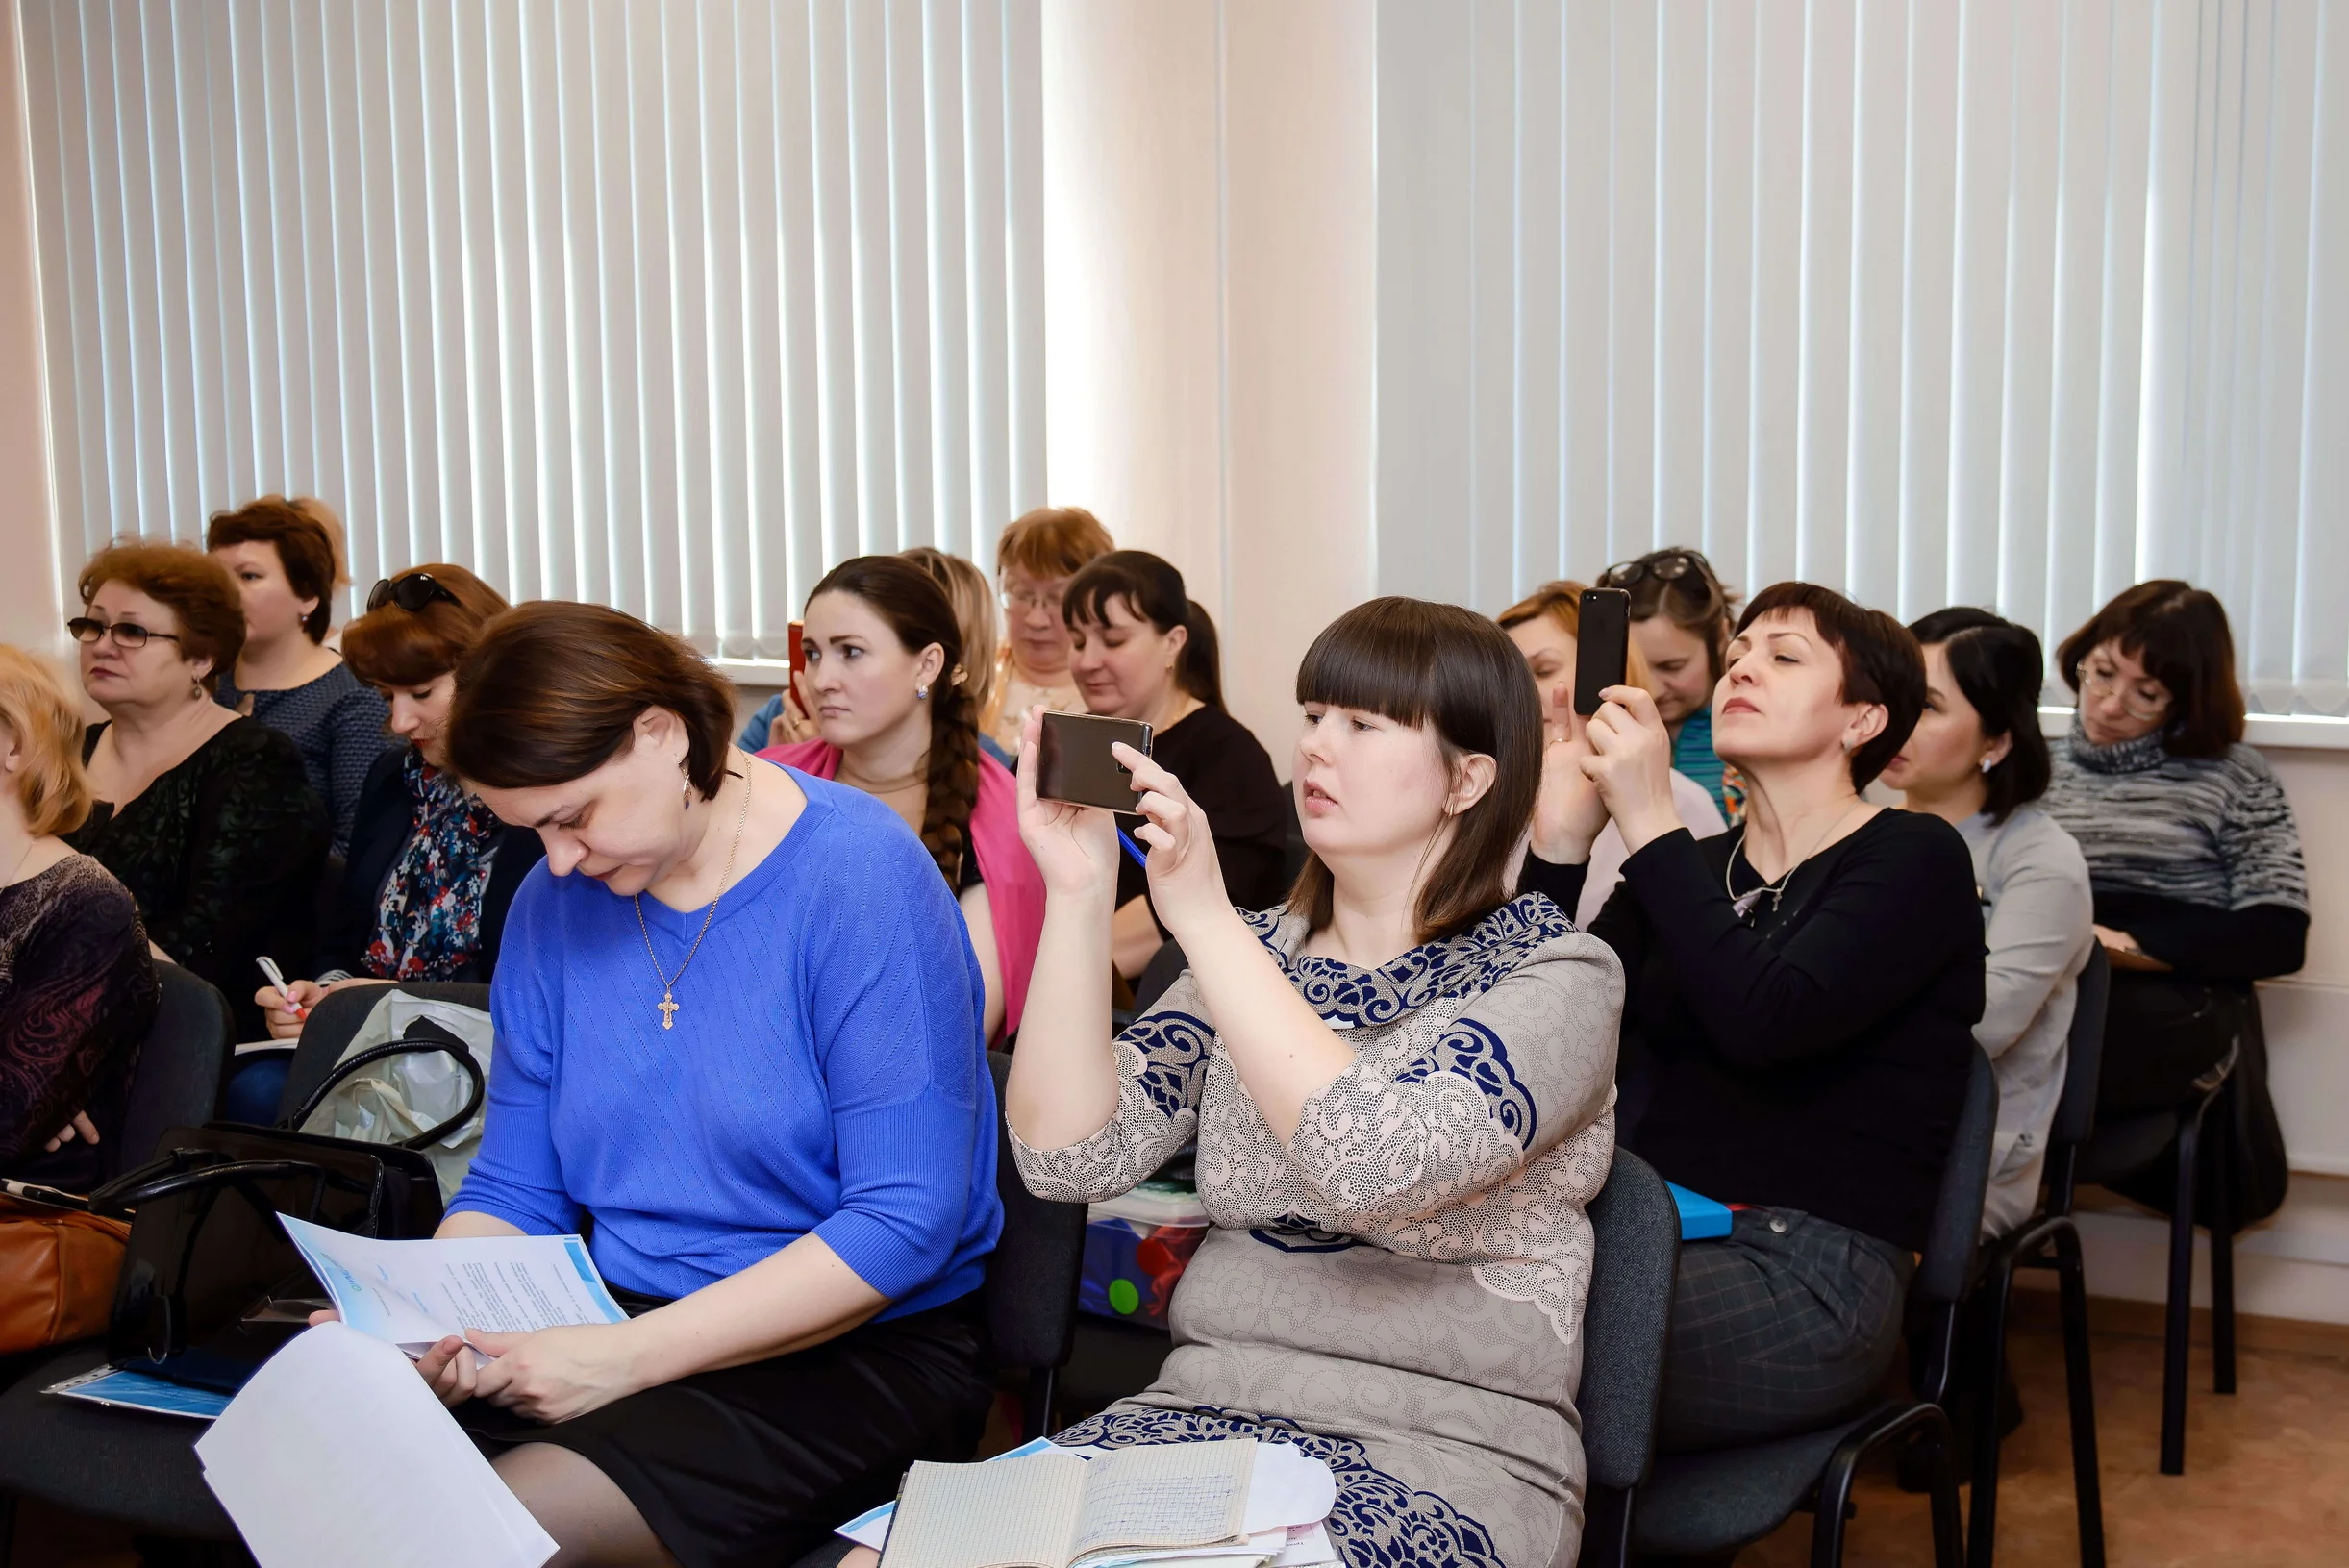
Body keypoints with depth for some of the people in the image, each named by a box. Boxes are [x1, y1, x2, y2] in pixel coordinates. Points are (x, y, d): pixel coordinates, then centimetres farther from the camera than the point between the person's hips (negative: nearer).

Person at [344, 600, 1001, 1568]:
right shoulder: (557, 903, 6)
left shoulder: (858, 877, -15)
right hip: (621, 1321, 6)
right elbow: (514, 1190, 11)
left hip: (856, 1348, -5)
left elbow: (906, 1223, -19)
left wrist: (629, 1355, -22)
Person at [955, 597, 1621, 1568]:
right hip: (1209, 1413, 5)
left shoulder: (1559, 977, -4)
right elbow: (1070, 1158, -1)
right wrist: (1077, 894, -9)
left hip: (1444, 1453, -4)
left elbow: (1379, 1168, -23)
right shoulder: (1257, 955, 12)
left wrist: (1203, 918, -22)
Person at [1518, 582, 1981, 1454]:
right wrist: (1559, 841, -4)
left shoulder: (1915, 859, 0)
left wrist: (1648, 822, -17)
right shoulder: (1690, 870, 19)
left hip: (1806, 1272, -6)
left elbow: (1766, 1022, -20)